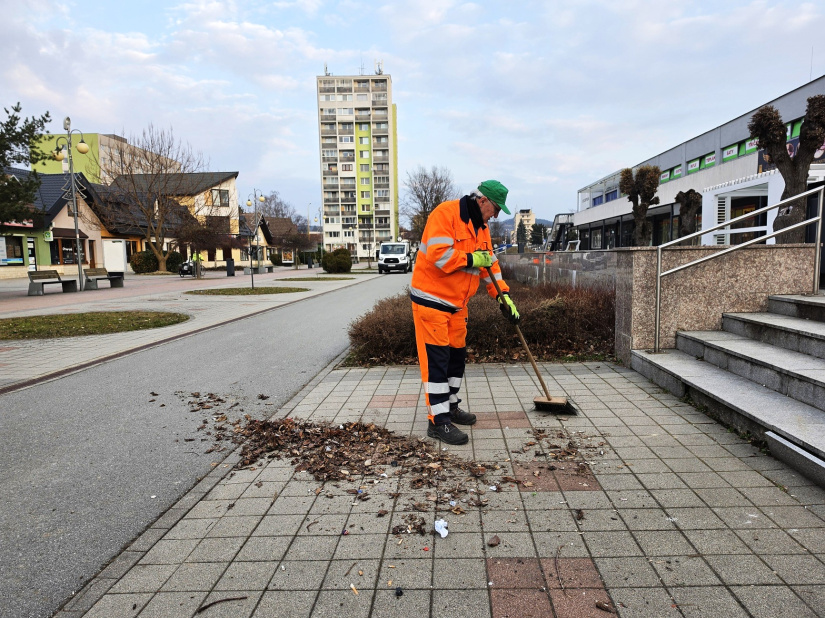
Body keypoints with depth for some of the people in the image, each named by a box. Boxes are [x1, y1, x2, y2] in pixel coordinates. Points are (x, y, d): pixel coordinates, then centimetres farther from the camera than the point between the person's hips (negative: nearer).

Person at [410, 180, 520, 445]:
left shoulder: (481, 228, 12)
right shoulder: (445, 213, -16)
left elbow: (489, 264, 14)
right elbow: (437, 254, -28)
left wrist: (504, 296, 4)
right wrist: (471, 259, -18)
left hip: (457, 303, 9)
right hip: (431, 299, -9)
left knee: (456, 355, 15)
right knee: (436, 358, -8)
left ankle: (450, 406, 31)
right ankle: (438, 420, -3)